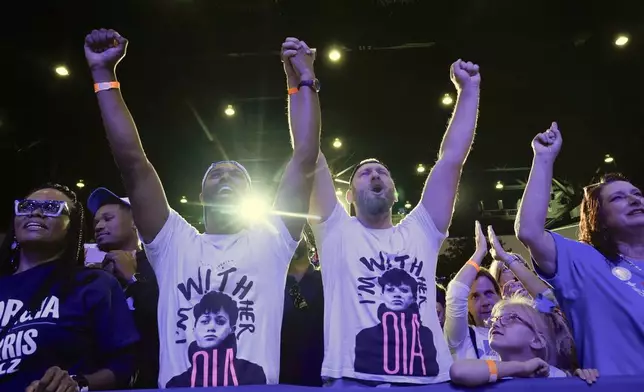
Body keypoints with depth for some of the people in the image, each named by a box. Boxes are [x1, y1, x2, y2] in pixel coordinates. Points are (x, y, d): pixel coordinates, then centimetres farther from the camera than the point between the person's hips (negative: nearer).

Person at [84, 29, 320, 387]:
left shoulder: (270, 243, 7)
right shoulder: (175, 245, 9)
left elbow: (305, 160, 1)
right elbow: (132, 161, 3)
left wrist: (304, 82, 1)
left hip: (257, 385, -1)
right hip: (178, 385, 1)